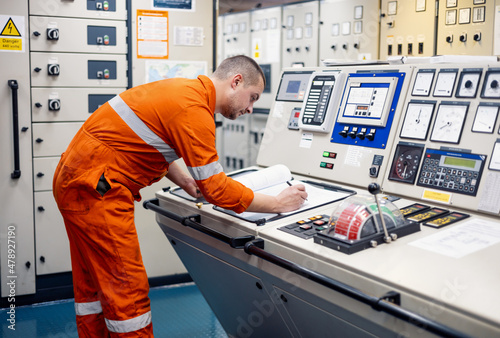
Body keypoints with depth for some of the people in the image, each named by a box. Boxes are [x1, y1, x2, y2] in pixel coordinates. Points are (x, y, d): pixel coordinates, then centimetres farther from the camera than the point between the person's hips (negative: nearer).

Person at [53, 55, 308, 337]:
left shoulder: (185, 90, 11)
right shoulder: (194, 110, -19)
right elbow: (216, 189, -18)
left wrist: (186, 182, 12)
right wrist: (279, 203, -8)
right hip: (94, 190, -10)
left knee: (93, 287, 19)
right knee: (128, 290, -4)